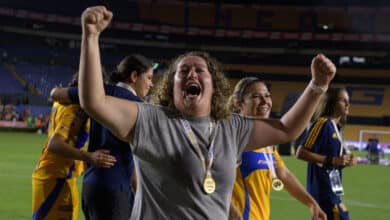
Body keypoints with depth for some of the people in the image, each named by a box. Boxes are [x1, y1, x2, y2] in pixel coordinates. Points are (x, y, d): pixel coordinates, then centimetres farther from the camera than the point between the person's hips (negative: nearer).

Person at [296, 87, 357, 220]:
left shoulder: (336, 127, 15)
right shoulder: (322, 123, -12)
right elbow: (301, 153, -18)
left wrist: (346, 161, 3)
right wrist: (331, 160, -20)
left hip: (332, 188, 9)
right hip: (322, 188, -9)